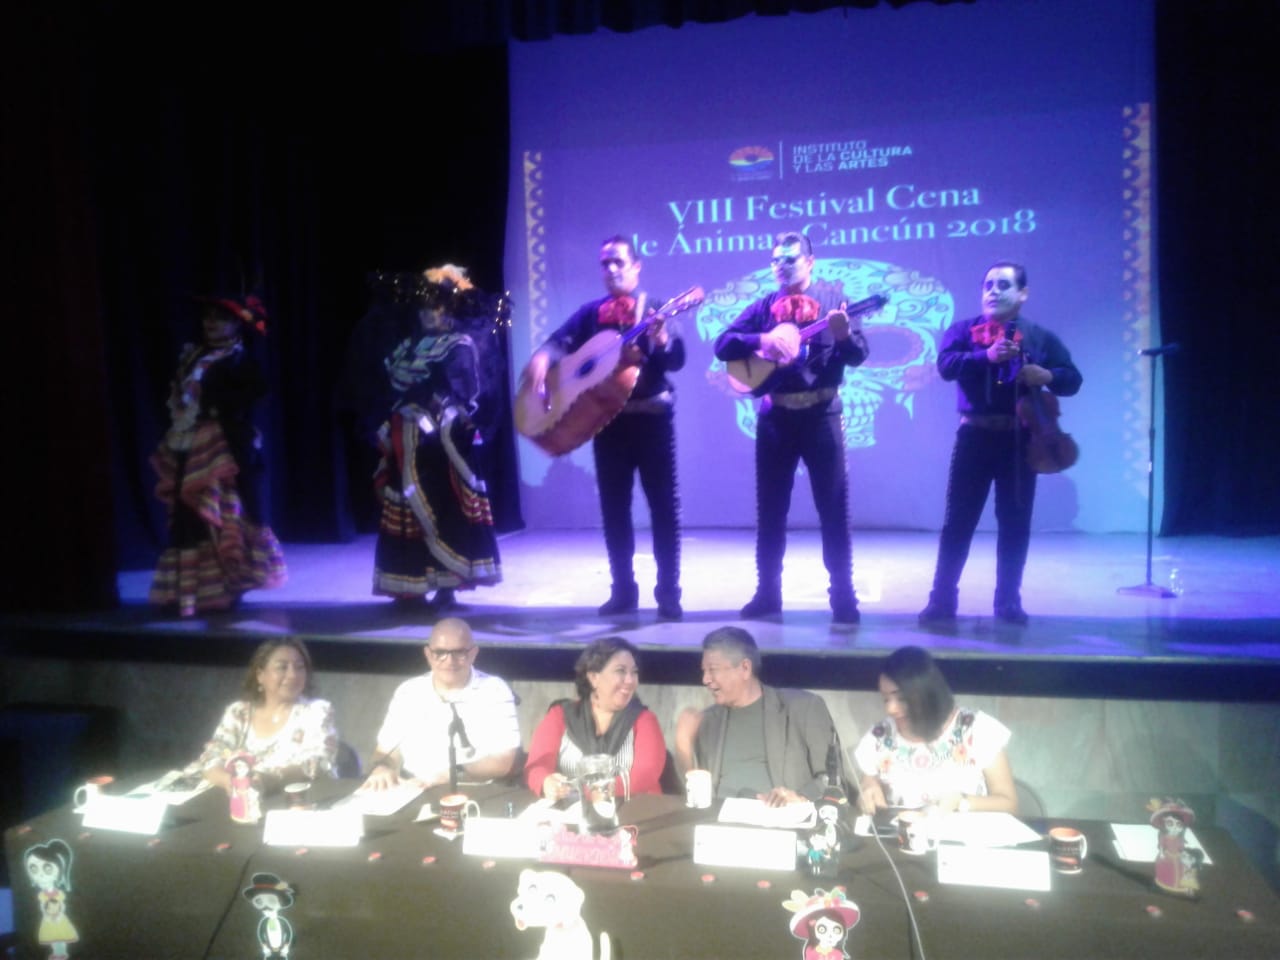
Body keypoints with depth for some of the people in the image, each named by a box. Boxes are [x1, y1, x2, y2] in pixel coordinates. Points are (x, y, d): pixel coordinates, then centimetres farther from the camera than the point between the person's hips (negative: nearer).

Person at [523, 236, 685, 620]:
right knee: (613, 507, 6)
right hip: (607, 419, 3)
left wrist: (662, 338, -33)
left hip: (652, 417, -3)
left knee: (664, 504, -1)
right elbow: (560, 341, -3)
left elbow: (676, 360, -12)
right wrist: (542, 356, -25)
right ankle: (623, 590, 16)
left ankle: (668, 592, 5)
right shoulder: (592, 312, 10)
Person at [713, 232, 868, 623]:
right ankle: (767, 592, 16)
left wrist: (843, 334, -25)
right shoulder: (764, 306, 8)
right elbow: (722, 345, -2)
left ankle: (843, 595, 8)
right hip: (776, 416, 3)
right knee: (770, 507, 7)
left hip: (821, 414, -2)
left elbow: (859, 355, -4)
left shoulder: (832, 297, 2)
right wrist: (761, 340, -18)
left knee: (833, 507, 0)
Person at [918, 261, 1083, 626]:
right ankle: (942, 599, 7)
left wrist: (1047, 376, -15)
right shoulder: (964, 330, 5)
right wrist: (986, 355, -26)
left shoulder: (1041, 338, 9)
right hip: (975, 435, -1)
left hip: (1020, 438, 2)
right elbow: (946, 364, -12)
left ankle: (1009, 601, 17)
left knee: (1015, 522, 6)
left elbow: (1072, 379, 6)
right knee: (958, 520, 0)